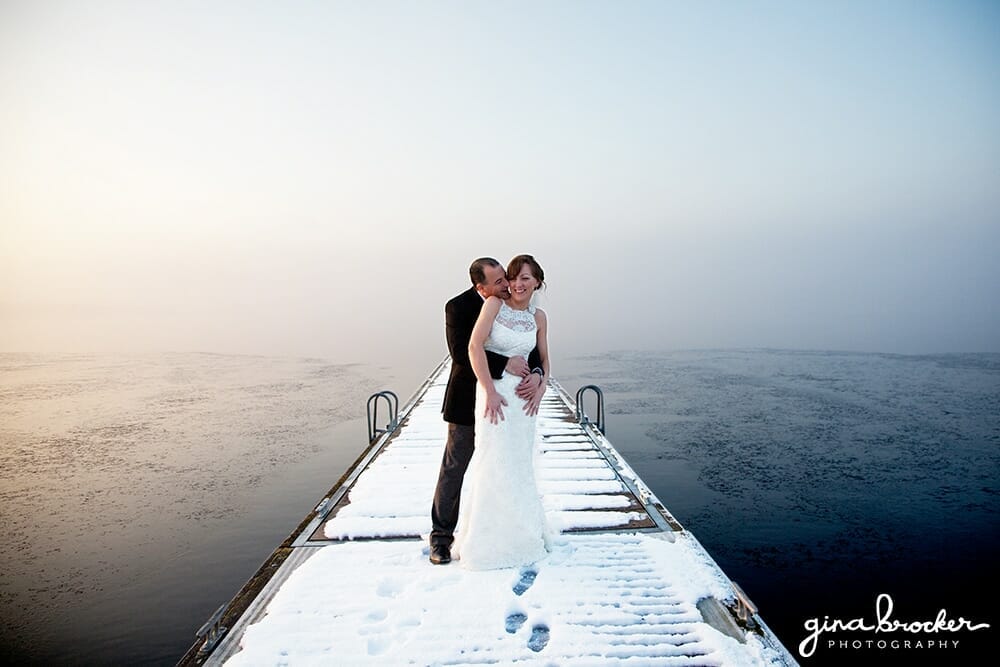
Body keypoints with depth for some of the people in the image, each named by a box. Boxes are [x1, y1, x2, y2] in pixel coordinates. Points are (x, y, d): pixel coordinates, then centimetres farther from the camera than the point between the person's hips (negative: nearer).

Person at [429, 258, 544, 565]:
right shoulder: (458, 307, -17)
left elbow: (530, 347, -2)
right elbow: (461, 352, -27)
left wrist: (535, 374, -23)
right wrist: (505, 363, -31)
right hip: (468, 401, -4)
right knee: (454, 468, 7)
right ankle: (441, 534, 21)